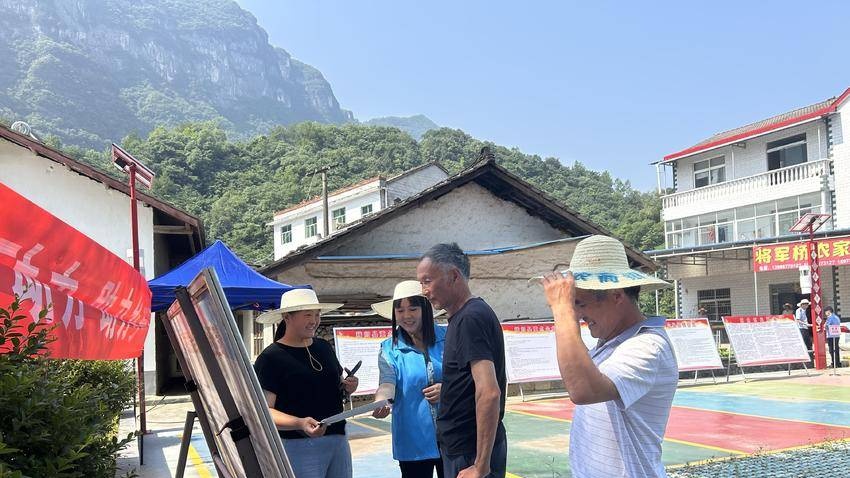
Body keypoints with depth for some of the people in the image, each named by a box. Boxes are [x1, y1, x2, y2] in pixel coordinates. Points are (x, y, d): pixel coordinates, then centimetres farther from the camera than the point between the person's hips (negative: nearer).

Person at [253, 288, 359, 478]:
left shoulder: (324, 347, 10)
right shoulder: (270, 358, -11)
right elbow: (264, 411, -17)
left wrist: (347, 386, 1)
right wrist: (300, 424, -32)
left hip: (338, 439, 7)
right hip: (299, 446, -6)